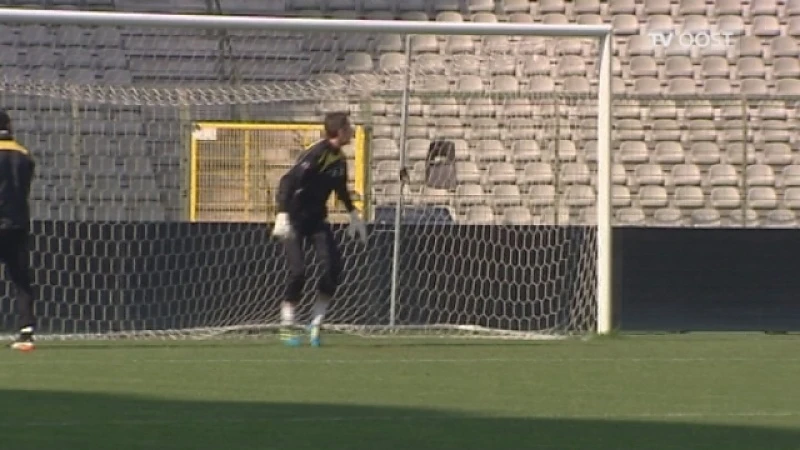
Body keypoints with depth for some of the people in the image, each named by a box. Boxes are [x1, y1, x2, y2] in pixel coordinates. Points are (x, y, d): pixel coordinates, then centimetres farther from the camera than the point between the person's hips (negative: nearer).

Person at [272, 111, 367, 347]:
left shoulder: (339, 159, 3)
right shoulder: (316, 155, -22)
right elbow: (288, 181, -29)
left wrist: (353, 215, 25)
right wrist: (282, 215, -38)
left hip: (317, 218, 7)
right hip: (295, 219, -7)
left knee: (333, 265, -8)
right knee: (298, 271, -14)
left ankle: (316, 323, 2)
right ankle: (287, 325, 1)